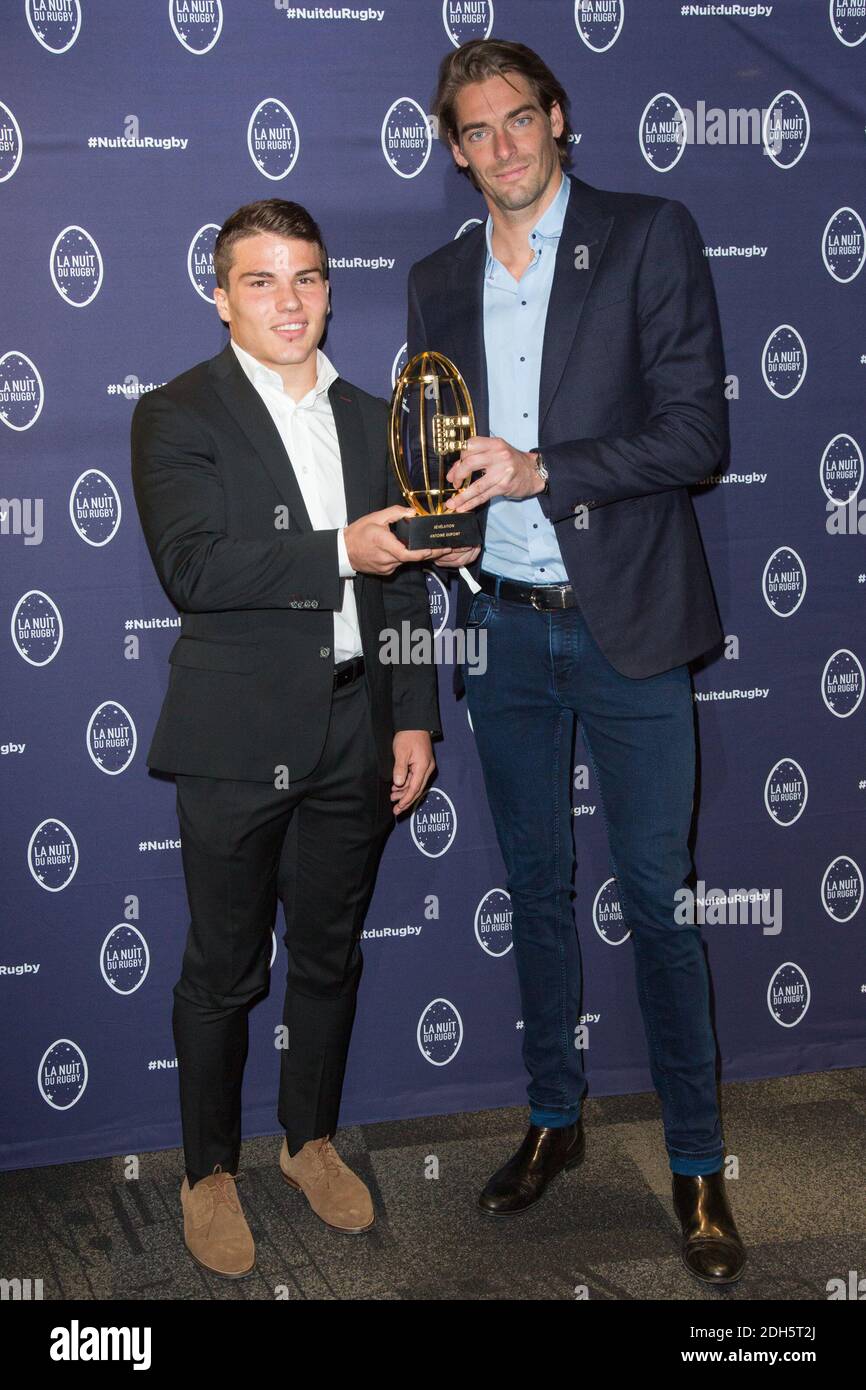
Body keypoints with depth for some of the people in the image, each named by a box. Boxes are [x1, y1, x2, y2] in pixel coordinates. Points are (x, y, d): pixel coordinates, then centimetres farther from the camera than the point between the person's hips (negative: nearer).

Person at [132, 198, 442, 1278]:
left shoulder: (371, 419, 12)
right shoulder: (178, 416, -5)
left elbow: (403, 583, 13)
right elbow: (191, 568, -19)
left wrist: (414, 717, 7)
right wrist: (338, 552, -24)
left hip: (354, 737, 5)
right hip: (238, 741, -5)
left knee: (329, 955, 16)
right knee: (223, 969, 6)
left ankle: (311, 1139, 35)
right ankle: (209, 1171, 24)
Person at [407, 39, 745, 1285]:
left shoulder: (650, 237, -4)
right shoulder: (439, 280, 11)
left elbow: (697, 430, -11)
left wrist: (539, 470, -20)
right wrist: (443, 520, -3)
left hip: (625, 620, -4)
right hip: (502, 623, 5)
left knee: (659, 895, 0)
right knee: (536, 886, 14)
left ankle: (697, 1166, 12)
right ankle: (555, 1119, 30)